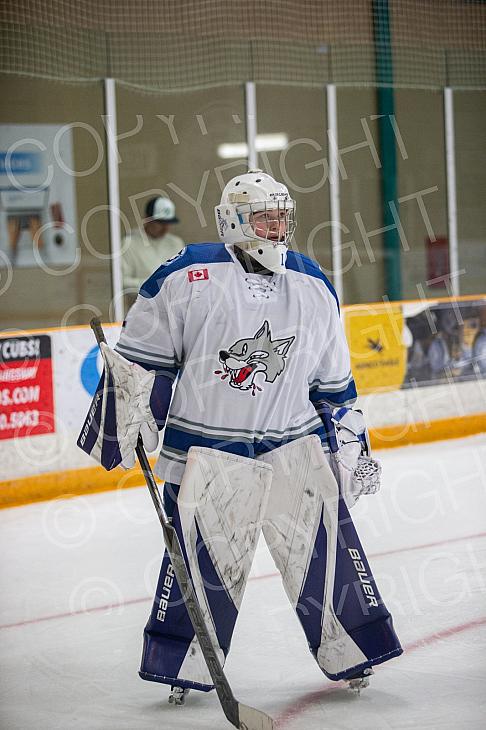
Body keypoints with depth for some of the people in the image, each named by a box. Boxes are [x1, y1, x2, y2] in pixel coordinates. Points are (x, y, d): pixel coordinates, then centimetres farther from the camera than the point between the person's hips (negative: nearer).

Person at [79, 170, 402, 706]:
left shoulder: (313, 288, 7)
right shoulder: (188, 277, -9)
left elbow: (334, 380, 15)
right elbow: (140, 354, -2)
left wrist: (351, 442, 15)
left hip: (295, 445, 3)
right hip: (207, 452, -3)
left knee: (327, 545, 0)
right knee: (202, 561, -1)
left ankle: (351, 654, 13)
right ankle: (183, 666, 13)